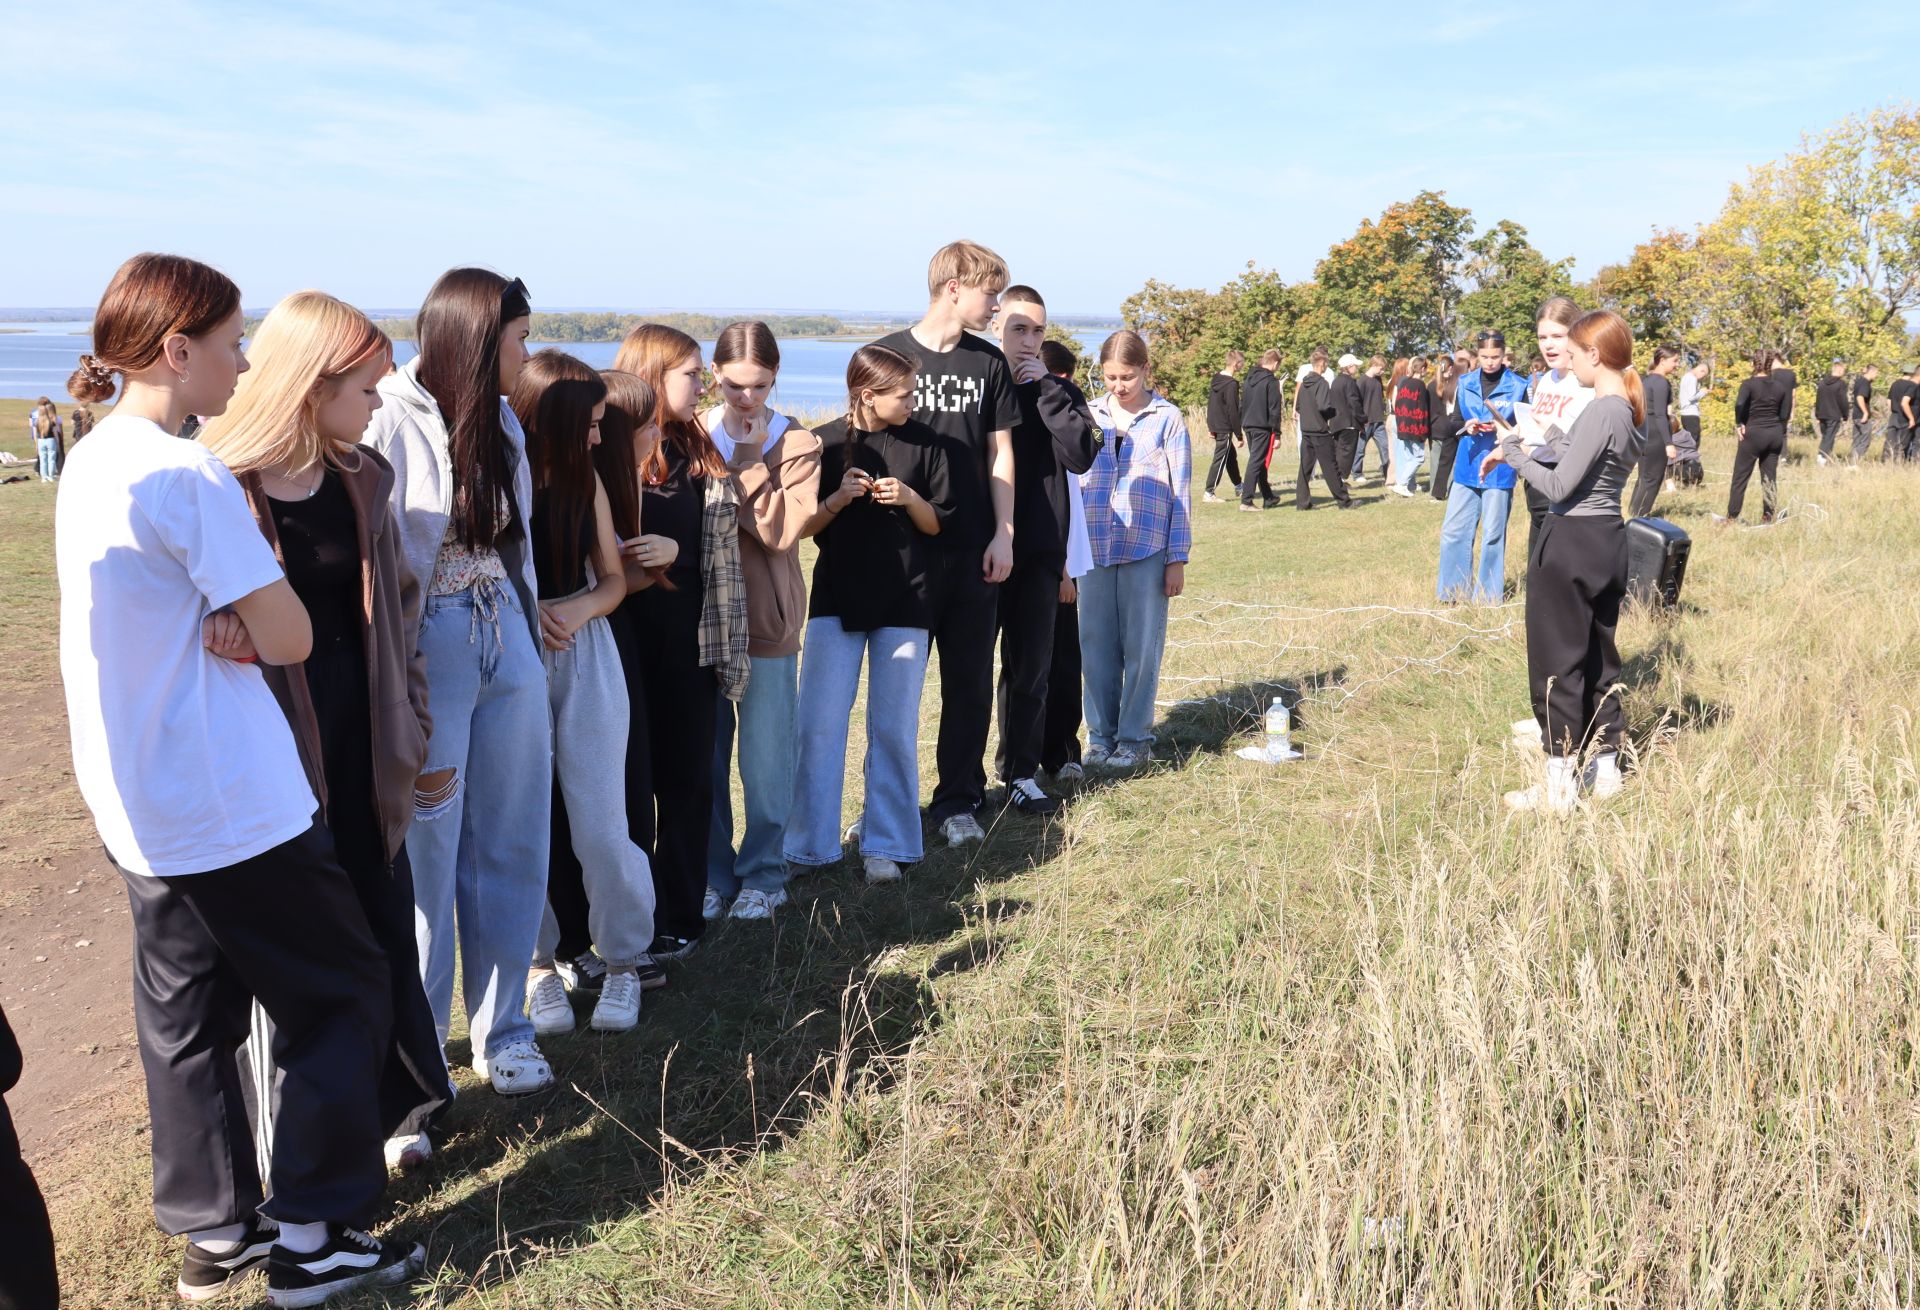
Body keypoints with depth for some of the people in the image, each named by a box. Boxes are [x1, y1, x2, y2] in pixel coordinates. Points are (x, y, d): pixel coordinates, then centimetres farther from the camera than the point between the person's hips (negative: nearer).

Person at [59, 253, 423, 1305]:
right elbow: (291, 638, -19)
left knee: (185, 1013, 15)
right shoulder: (186, 476, -20)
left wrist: (228, 622, -7)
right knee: (340, 993, 4)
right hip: (229, 807, -9)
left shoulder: (91, 464, 9)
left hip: (136, 809, 9)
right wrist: (251, 621, 1)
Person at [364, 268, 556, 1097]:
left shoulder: (501, 421, 9)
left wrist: (530, 637, 12)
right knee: (424, 858, 2)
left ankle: (500, 1029, 27)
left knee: (510, 846, 12)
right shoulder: (388, 422, -14)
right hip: (428, 652, -7)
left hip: (507, 648, 7)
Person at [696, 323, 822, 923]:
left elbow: (781, 529, -15)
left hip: (765, 617, -2)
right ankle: (713, 874, 22)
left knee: (765, 759, 5)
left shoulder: (796, 445, -1)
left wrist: (748, 461, -14)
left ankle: (762, 875, 20)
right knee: (705, 756, 9)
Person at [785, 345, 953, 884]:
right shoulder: (824, 443, -2)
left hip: (904, 600, 0)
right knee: (819, 726, -1)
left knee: (894, 729, 4)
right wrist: (838, 499, -17)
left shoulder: (925, 443, 0)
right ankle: (810, 845, 11)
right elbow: (803, 526, 1)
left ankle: (885, 846, 15)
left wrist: (909, 498, -15)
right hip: (836, 596, 0)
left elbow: (938, 524, 4)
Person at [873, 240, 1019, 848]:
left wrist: (1003, 534, 2)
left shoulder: (989, 362, 8)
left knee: (970, 679, 7)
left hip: (973, 550, 3)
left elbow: (1000, 453, 10)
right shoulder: (887, 355, -2)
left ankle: (957, 801, 19)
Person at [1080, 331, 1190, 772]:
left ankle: (1134, 737, 14)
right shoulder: (1089, 416, 9)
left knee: (1142, 647, 3)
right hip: (1095, 548, 3)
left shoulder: (1167, 418, 1)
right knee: (1095, 646, 5)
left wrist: (1178, 558, -2)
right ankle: (1100, 734, 17)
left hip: (1147, 549, -3)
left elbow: (1180, 489, 1)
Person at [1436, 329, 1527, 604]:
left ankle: (1488, 595, 14)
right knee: (1453, 531, 4)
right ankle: (1453, 591, 15)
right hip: (1466, 468, 4)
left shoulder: (1519, 386, -4)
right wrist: (1466, 426, -10)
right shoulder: (1465, 383, 7)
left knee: (1493, 534, 4)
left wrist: (1503, 427, -20)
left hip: (1499, 470, -4)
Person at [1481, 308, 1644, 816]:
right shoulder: (1633, 411, 9)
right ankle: (1606, 769, 24)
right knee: (1599, 656, 16)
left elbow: (1559, 486, -18)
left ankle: (1560, 785, 4)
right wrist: (1518, 447, 5)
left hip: (1570, 545, -9)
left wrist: (1512, 452, -6)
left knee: (1556, 661, -1)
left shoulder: (1600, 411, -19)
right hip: (1609, 542, 9)